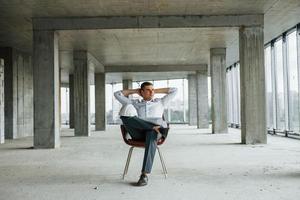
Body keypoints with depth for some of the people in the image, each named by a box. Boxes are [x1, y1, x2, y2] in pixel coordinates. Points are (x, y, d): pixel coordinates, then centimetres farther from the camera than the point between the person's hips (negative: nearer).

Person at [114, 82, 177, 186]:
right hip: (138, 133, 0)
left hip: (153, 131, 0)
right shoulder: (134, 103, 31)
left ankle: (144, 175, -45)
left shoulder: (160, 102, 32)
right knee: (127, 109, -26)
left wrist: (156, 90, 34)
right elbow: (117, 94, 31)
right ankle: (154, 126, -36)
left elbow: (174, 90, 31)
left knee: (151, 135, -42)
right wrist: (135, 91, 35)